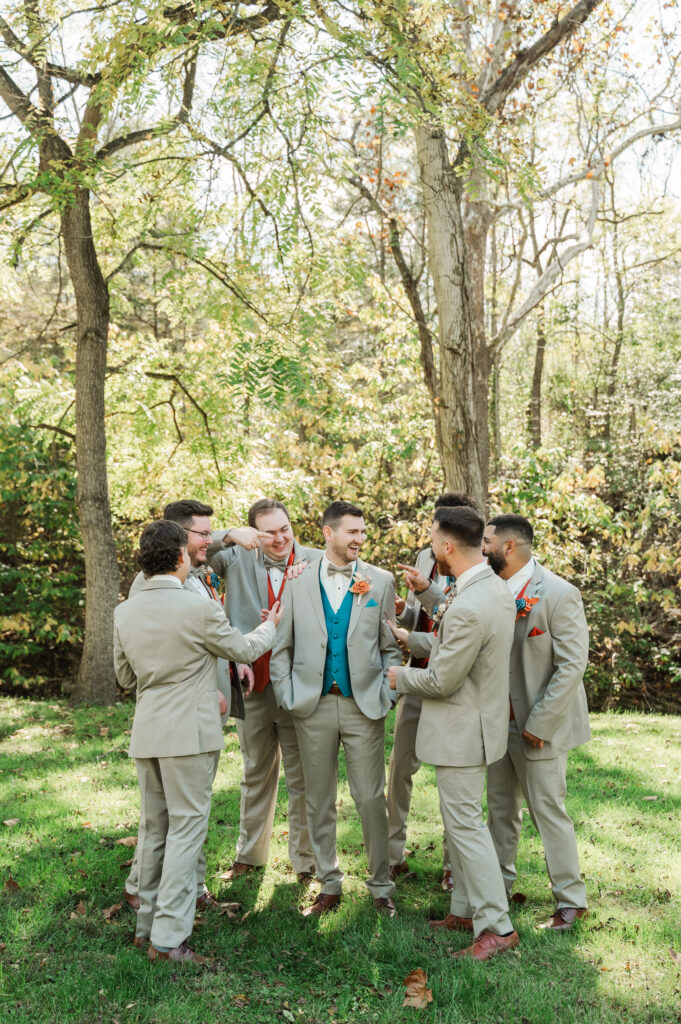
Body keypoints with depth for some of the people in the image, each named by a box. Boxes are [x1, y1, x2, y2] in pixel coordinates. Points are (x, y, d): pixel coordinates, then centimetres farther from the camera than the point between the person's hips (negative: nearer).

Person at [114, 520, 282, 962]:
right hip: (189, 733, -6)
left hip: (146, 732, 6)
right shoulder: (200, 608, -15)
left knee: (154, 827, 17)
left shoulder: (125, 613, 3)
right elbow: (244, 649, 2)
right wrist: (270, 626, 21)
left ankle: (148, 923, 27)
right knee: (186, 828, 1)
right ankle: (168, 937, 2)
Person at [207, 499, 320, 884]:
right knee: (256, 773, 19)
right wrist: (230, 535, -21)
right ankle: (250, 853, 34)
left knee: (302, 778, 6)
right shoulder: (239, 558, 1)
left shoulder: (315, 562, -3)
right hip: (253, 683, 3)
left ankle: (306, 860, 20)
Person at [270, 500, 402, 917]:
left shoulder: (380, 581, 3)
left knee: (371, 798, 2)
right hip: (314, 706, 1)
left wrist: (387, 693, -4)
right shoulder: (299, 582, 4)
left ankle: (381, 886, 17)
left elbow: (392, 646, 6)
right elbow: (283, 647, 7)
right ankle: (329, 885, 24)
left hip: (363, 706, -1)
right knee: (319, 800, 10)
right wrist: (286, 694, -2)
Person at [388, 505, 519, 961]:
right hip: (474, 722, 10)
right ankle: (467, 909, 31)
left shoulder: (467, 609, -30)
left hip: (462, 730, -10)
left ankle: (497, 926, 9)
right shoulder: (496, 587, 2)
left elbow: (442, 682, -21)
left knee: (465, 824, 0)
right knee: (460, 819, 19)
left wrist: (400, 676, -3)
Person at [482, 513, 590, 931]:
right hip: (500, 721, 7)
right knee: (501, 805, 20)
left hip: (538, 726, -7)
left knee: (548, 810, 2)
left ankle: (571, 900, 18)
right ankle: (500, 878, 38)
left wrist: (539, 724, -19)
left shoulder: (559, 594, -19)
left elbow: (573, 666, -20)